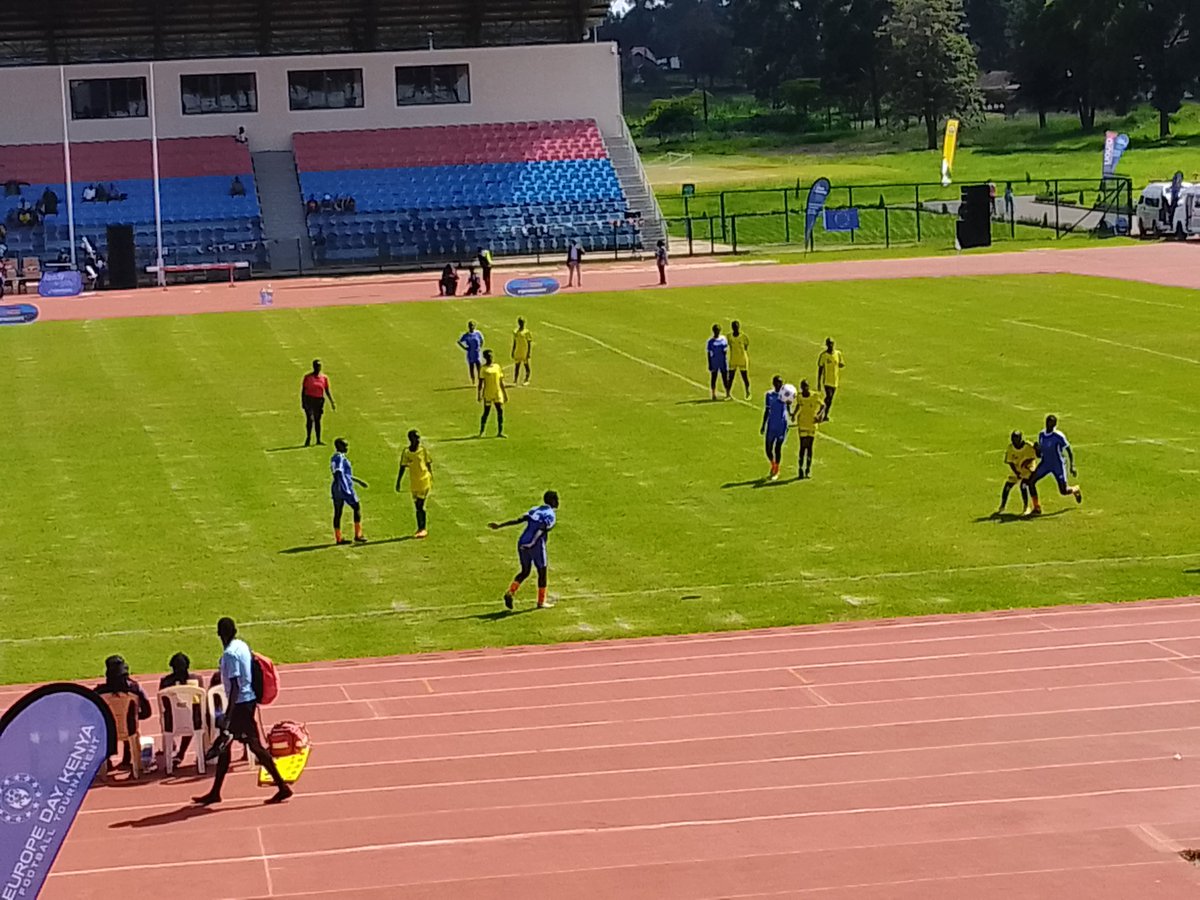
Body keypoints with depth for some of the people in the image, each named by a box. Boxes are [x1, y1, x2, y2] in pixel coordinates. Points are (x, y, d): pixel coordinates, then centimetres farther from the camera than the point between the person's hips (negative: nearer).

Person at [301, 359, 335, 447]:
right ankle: (308, 438, -8)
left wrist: (332, 402, 6)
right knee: (310, 419, -13)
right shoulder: (307, 377, 0)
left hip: (319, 400, 3)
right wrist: (302, 402, -3)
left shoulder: (324, 378, 7)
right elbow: (303, 390, 3)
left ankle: (318, 440, 9)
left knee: (317, 420, 6)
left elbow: (327, 391, 12)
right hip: (309, 399, -3)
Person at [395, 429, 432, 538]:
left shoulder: (423, 450, -3)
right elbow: (402, 468, 5)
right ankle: (420, 529, 18)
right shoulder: (405, 452, -1)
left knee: (420, 505, -9)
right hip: (413, 483, 2)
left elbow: (429, 465, 5)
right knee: (417, 507, 9)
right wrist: (398, 482, 4)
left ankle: (422, 529, 0)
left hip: (424, 481, -2)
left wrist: (431, 479, 5)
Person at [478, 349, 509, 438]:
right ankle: (481, 431, 14)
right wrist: (479, 394, -12)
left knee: (500, 411, -3)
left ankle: (500, 432, 1)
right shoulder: (483, 369, -4)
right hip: (487, 394, -4)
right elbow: (481, 383, -4)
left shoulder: (497, 366, 9)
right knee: (486, 412, 1)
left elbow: (501, 382, 13)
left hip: (498, 393, 4)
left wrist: (505, 393, 12)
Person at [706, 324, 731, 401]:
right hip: (714, 363, -2)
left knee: (725, 377, 3)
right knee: (713, 378, 5)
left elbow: (725, 350, 12)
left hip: (723, 362, 2)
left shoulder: (723, 339, 3)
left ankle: (727, 393, 10)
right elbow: (709, 353, -3)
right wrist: (709, 364, -6)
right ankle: (714, 394, 15)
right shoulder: (710, 341, -4)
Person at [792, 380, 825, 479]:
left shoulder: (814, 396, -10)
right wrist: (794, 414, 2)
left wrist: (818, 414, -16)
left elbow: (823, 405, 0)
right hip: (802, 425, 1)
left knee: (809, 447, 3)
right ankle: (801, 469, 5)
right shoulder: (799, 397, -3)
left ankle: (808, 469, 12)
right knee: (803, 447, -2)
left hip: (812, 425, -1)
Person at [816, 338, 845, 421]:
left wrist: (842, 364, -12)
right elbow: (820, 369, -3)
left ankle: (826, 415, 20)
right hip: (826, 380, -4)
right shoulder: (823, 355, -7)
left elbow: (841, 366, 15)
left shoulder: (838, 354, 4)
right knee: (828, 396, -19)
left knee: (830, 399, 9)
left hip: (835, 380, 4)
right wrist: (818, 383, -5)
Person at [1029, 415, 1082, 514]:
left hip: (1058, 465, -5)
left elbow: (1069, 451, -12)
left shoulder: (1059, 436, -17)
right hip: (1045, 464, 5)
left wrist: (1072, 466, -19)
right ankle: (1037, 508, -2)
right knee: (1031, 482, -11)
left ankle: (1075, 489, 35)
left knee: (1064, 491, -4)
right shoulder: (1041, 436, 3)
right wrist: (1036, 449, -12)